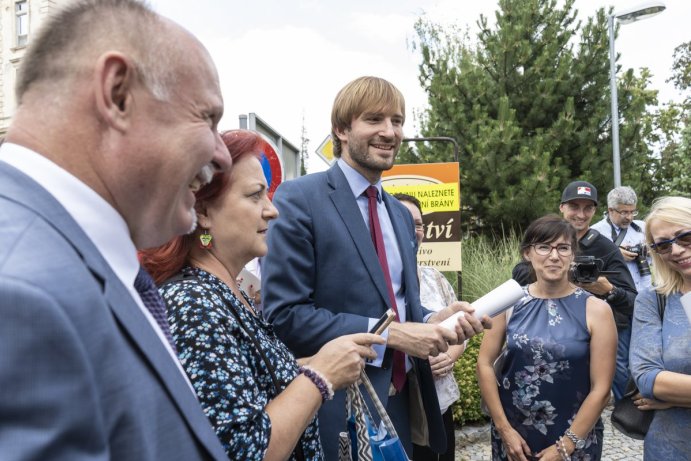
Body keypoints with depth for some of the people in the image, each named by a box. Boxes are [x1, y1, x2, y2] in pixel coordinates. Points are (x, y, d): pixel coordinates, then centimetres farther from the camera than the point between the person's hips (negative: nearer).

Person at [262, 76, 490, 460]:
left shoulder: (401, 213, 11)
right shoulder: (299, 199, -13)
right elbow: (284, 314, -19)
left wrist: (431, 321, -6)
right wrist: (388, 333, -21)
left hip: (401, 400, 7)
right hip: (338, 406, -7)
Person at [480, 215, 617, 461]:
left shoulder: (596, 310, -9)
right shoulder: (508, 302, -6)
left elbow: (601, 388, -8)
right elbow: (485, 363, -2)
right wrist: (504, 429, -5)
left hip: (575, 440, -1)